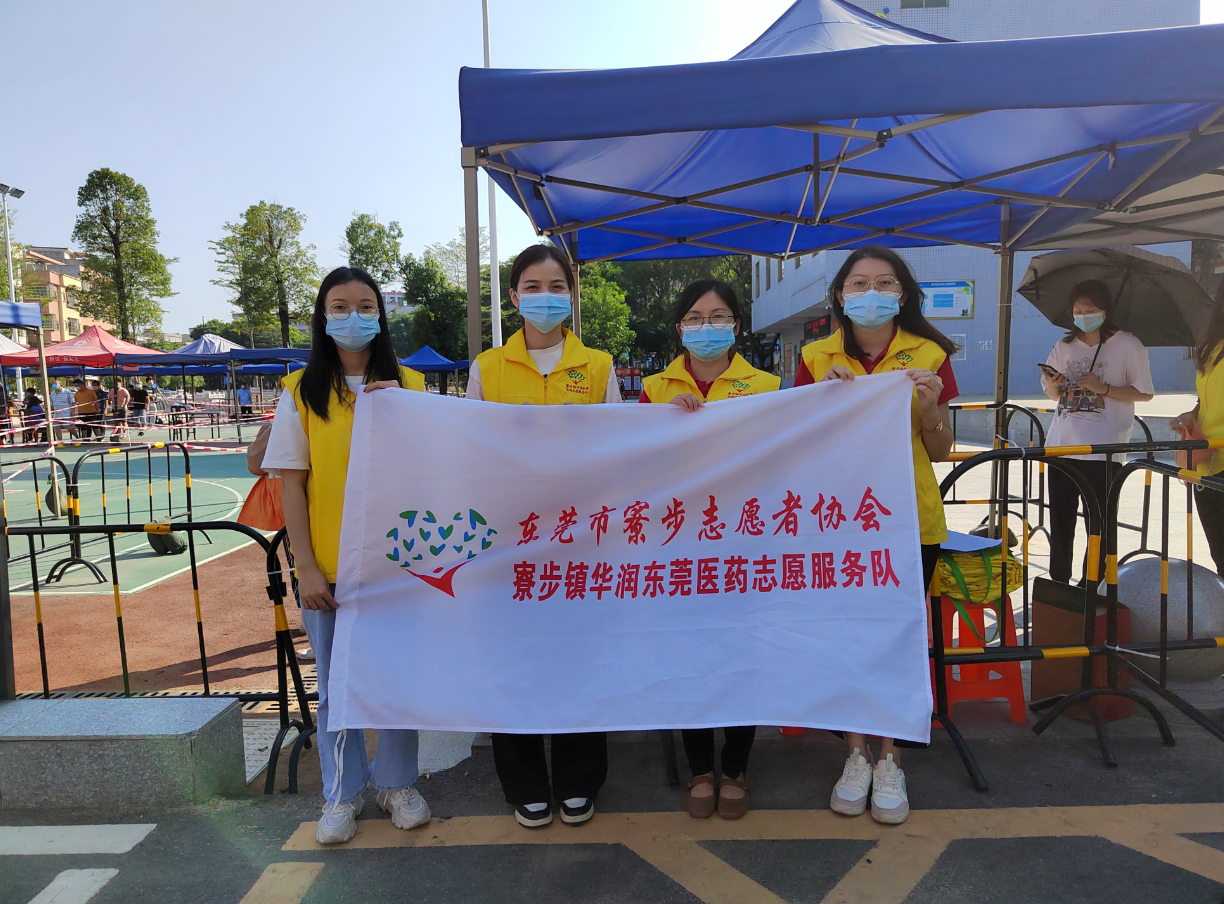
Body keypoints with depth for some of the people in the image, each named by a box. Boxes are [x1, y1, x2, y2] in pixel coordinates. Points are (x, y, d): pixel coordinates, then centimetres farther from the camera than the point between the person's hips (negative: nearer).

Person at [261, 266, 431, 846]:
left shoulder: (410, 386, 5)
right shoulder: (301, 392, 2)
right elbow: (292, 486, -1)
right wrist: (306, 568, -7)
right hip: (329, 564, 0)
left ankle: (397, 783, 29)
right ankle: (342, 794, 28)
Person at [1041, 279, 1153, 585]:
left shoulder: (1127, 346, -1)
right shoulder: (1065, 345, 11)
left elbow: (1144, 393, -2)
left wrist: (1103, 388, -15)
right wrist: (1054, 385, -5)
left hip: (1104, 449, -4)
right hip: (1062, 444, 4)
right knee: (1060, 520, 7)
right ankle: (1058, 582, 17)